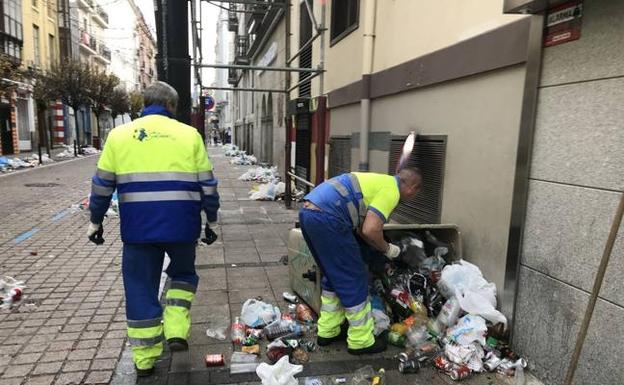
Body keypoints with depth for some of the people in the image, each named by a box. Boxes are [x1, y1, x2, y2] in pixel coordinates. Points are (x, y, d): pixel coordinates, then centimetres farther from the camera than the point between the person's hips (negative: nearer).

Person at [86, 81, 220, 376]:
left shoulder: (119, 135, 6)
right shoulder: (189, 135, 2)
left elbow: (102, 184, 8)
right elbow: (207, 184, 3)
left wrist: (96, 221, 20)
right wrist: (212, 220, 14)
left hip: (138, 227, 1)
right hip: (181, 224, 0)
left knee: (140, 288, 14)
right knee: (183, 274, 25)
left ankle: (144, 359, 22)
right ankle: (176, 332, 14)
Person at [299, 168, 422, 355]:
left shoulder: (380, 181, 26)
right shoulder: (391, 190, -2)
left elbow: (361, 227, 28)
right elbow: (370, 230, -13)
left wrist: (382, 247, 31)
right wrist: (387, 249, 5)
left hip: (309, 213, 10)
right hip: (326, 217, -10)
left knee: (334, 276, 22)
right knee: (353, 280, 4)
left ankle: (328, 331, 32)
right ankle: (361, 341, 17)